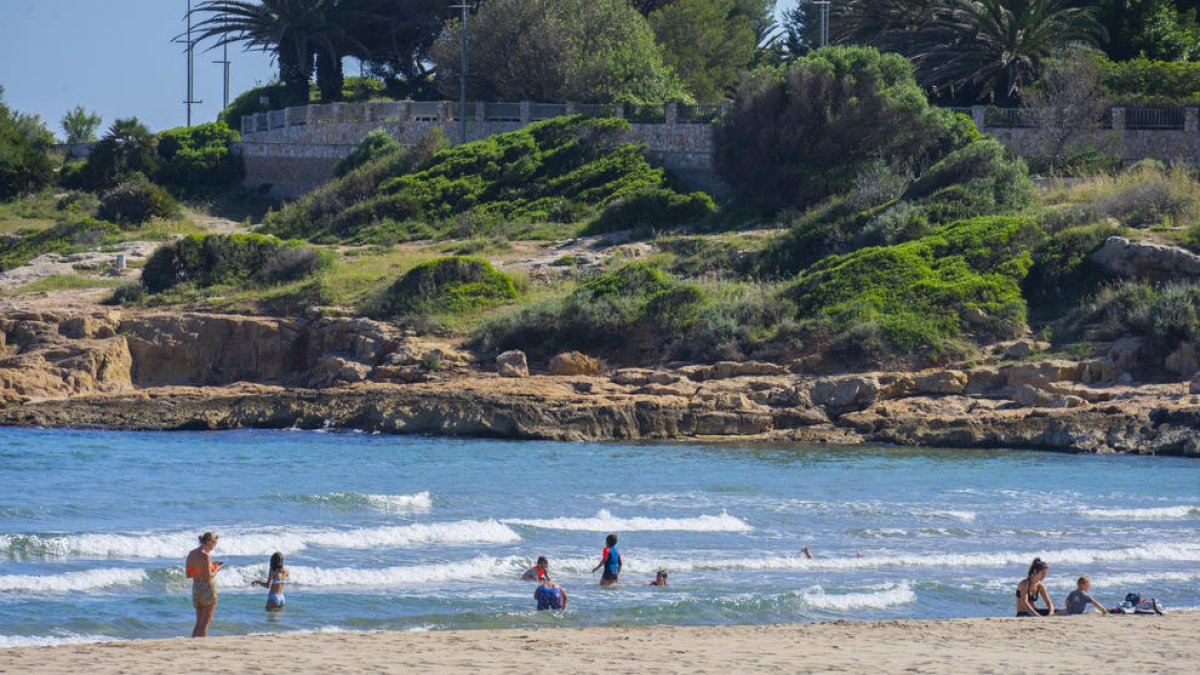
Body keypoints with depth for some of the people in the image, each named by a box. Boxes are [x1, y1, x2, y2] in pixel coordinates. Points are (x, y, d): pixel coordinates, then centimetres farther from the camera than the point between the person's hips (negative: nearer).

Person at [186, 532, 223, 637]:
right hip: (208, 588, -7)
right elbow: (208, 577, -21)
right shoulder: (205, 555, -16)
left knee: (199, 623, 18)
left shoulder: (191, 554, 7)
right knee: (204, 624, -1)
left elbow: (188, 575, 13)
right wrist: (217, 569, -1)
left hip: (195, 588, 7)